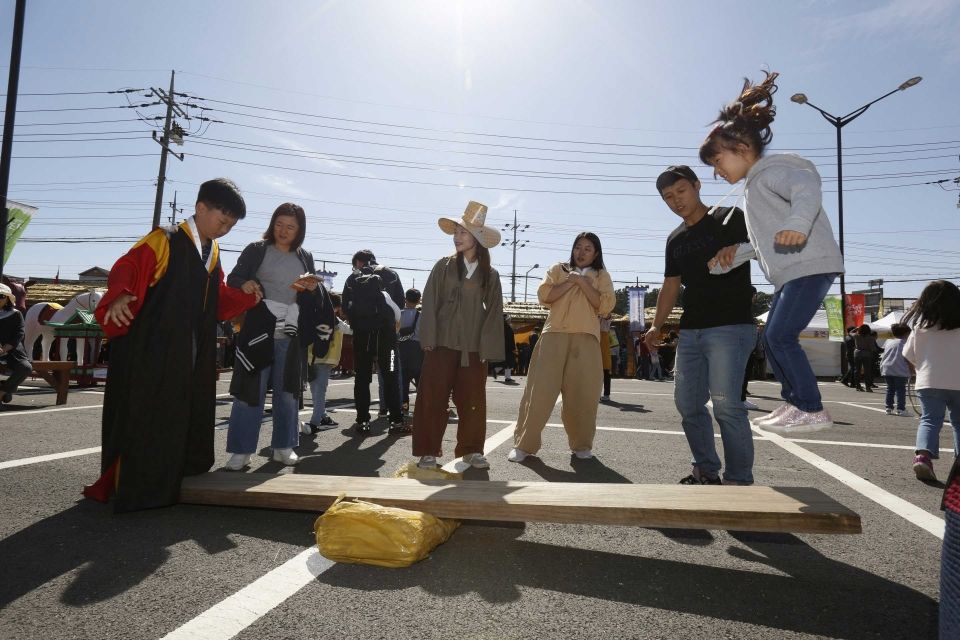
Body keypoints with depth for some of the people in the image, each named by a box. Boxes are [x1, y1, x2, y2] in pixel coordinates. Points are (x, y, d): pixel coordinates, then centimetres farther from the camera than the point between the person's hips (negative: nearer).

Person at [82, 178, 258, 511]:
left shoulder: (212, 254, 15)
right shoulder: (165, 241, -8)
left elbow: (219, 297, 20)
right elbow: (128, 267, -18)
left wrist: (246, 296, 3)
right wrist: (119, 296, -36)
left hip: (193, 354, 8)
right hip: (153, 350, -8)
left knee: (188, 415, 12)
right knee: (146, 417, -2)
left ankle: (177, 478, 25)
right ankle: (136, 485, 10)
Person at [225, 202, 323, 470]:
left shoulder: (305, 257, 13)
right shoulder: (256, 250, 3)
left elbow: (311, 298, 16)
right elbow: (233, 278, -2)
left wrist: (312, 288, -7)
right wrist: (244, 283, -24)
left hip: (291, 333, 4)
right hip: (258, 329, -3)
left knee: (288, 390, 8)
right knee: (250, 389, -3)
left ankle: (283, 446, 19)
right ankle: (241, 450, 5)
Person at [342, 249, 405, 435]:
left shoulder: (352, 279, 7)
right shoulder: (390, 274, 8)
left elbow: (346, 308, 3)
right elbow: (400, 302, 5)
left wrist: (357, 324, 14)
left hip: (361, 334, 0)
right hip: (386, 332, 0)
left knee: (362, 378, 7)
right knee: (390, 376, 5)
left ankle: (363, 422, 4)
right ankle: (396, 421, 2)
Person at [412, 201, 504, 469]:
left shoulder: (490, 275, 5)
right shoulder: (444, 266, 3)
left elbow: (493, 312, 3)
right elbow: (430, 302, -1)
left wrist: (487, 348, -4)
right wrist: (429, 339, -8)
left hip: (474, 347, 1)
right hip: (442, 343, -1)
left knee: (473, 400, 6)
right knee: (433, 398, 1)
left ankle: (471, 450, 20)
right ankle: (428, 451, 12)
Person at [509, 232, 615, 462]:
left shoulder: (602, 276, 14)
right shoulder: (558, 269, 15)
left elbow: (605, 306, 0)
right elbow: (544, 296, 2)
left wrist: (583, 283, -6)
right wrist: (570, 282, -6)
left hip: (586, 339, 0)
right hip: (554, 335, 0)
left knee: (583, 393, 0)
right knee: (540, 389, -5)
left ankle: (582, 444, 16)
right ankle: (524, 444, -1)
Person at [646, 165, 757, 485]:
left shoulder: (730, 219, -1)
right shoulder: (675, 240, 17)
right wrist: (656, 326, 12)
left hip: (730, 327, -7)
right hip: (690, 330, 7)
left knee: (725, 403, -14)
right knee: (688, 404, 7)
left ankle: (739, 480, -1)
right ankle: (706, 470, 22)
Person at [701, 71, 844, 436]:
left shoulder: (773, 169, -6)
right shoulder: (755, 185, 23)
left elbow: (807, 187, -29)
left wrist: (799, 222, -48)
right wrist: (736, 252, 18)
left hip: (810, 265, -10)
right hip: (790, 272, 10)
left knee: (780, 336, -17)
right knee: (772, 339, 9)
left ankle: (812, 410, -10)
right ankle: (794, 403, 16)